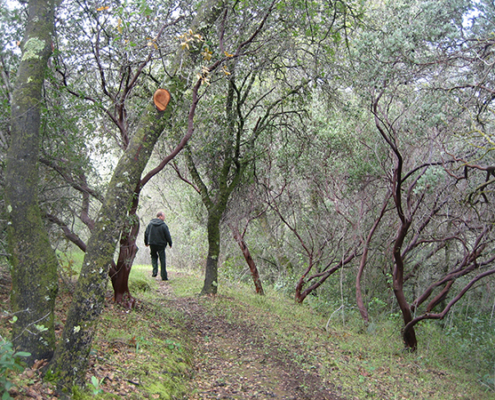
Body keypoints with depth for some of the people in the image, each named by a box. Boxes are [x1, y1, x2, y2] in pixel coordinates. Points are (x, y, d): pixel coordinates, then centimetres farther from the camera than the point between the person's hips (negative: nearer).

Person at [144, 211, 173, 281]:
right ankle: (164, 276, 5)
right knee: (162, 260, 4)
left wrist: (146, 242, 21)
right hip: (161, 245, -3)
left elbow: (146, 234, 9)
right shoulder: (163, 225, -10)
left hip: (152, 244, 3)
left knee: (154, 257, 23)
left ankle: (155, 271, 3)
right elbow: (168, 236, -8)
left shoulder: (150, 224, 3)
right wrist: (170, 244, 5)